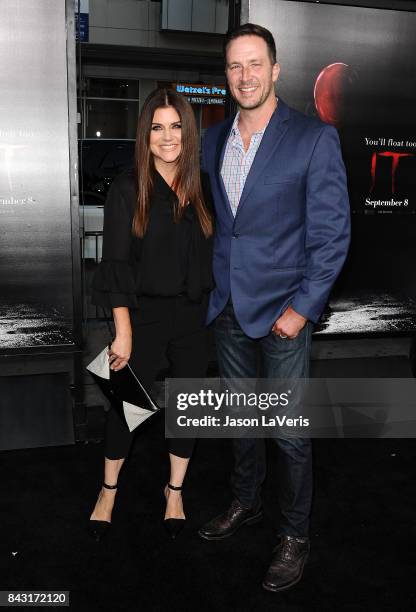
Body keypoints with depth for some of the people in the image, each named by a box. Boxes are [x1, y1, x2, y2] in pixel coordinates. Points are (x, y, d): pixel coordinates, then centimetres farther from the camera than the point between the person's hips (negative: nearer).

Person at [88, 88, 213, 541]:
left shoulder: (203, 188, 3)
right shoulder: (127, 190, -7)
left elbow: (210, 256, 9)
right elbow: (116, 264, -10)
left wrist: (213, 309, 4)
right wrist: (123, 331, -14)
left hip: (195, 316, 4)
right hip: (145, 315, -3)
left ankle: (175, 491, 33)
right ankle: (108, 491, 31)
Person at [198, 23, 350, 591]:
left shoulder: (315, 137, -8)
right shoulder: (213, 139, 8)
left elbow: (332, 233, -10)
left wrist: (301, 308, -15)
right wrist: (209, 288, 8)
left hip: (283, 312, -5)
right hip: (228, 310, 5)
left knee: (290, 433, 5)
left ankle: (295, 536, 26)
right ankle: (245, 503, 41)